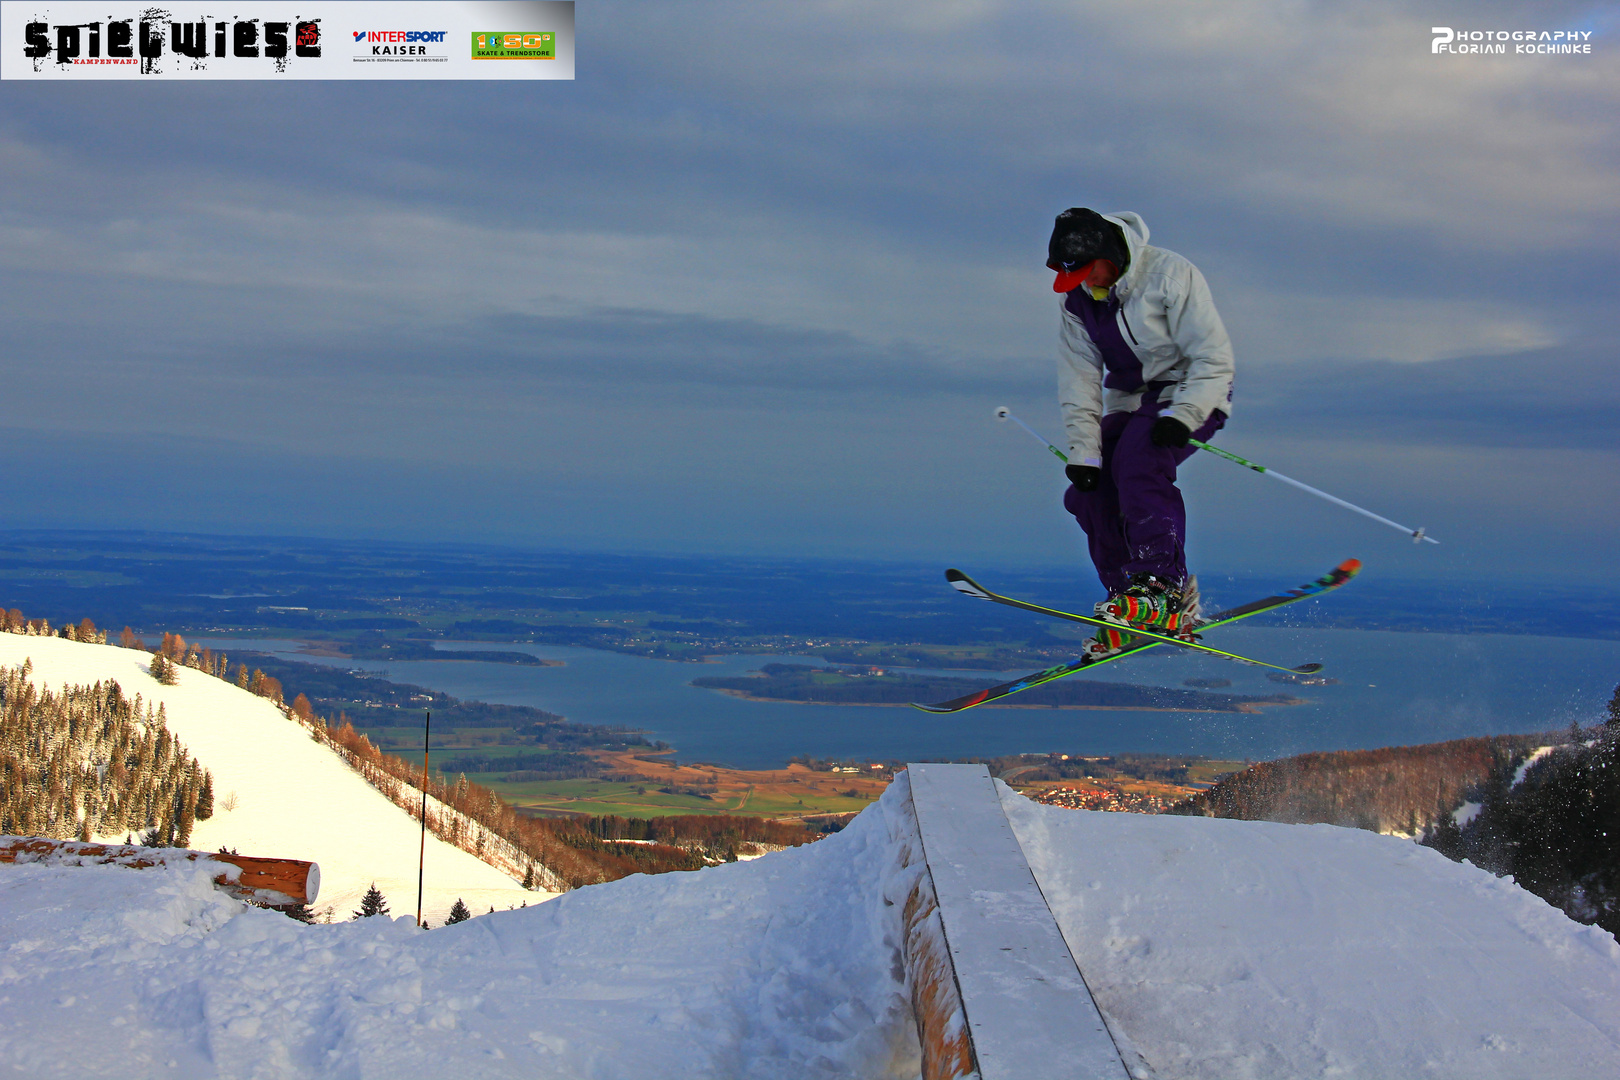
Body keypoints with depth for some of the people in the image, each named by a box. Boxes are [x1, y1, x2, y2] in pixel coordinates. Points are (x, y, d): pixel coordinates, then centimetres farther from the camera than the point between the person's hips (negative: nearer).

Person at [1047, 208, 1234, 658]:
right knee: (1088, 493, -10)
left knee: (1136, 462, -32)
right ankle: (1131, 602, 0)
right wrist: (1083, 451, -12)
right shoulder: (1076, 300, -1)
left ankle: (1162, 586, -33)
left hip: (1189, 395, -6)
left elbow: (1214, 358, -18)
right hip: (1128, 400, 6)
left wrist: (1181, 417, -29)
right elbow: (1079, 384, -2)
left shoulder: (1170, 274, -19)